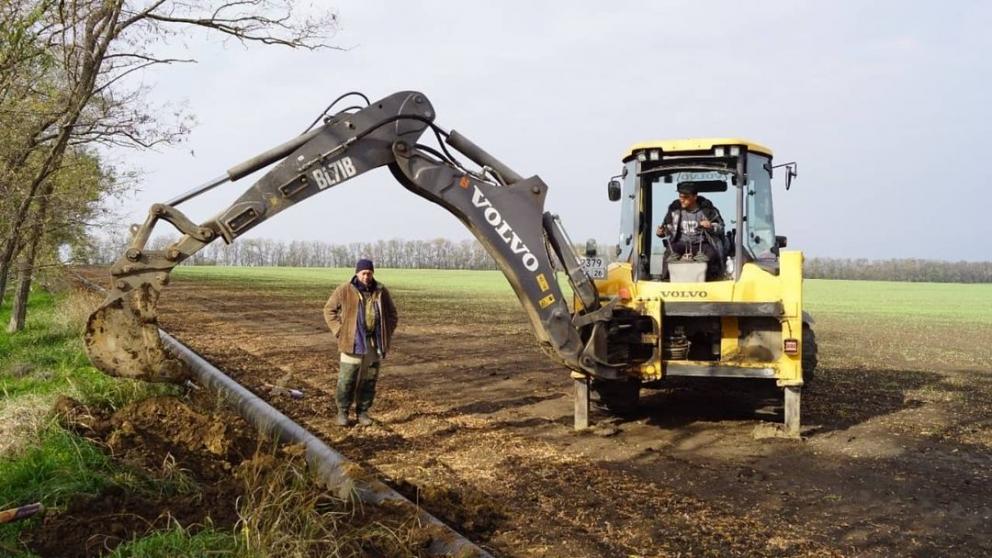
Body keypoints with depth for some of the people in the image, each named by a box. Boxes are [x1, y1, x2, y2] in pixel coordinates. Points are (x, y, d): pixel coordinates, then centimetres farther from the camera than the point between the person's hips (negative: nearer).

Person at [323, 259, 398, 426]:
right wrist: (339, 331, -5)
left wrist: (387, 334, 5)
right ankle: (342, 411, 12)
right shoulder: (345, 290, -5)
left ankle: (363, 411, 19)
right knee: (347, 379, -2)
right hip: (353, 342, -3)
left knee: (369, 379, 7)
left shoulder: (381, 291, 5)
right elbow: (329, 310, 2)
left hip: (375, 343, 3)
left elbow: (391, 313, 15)